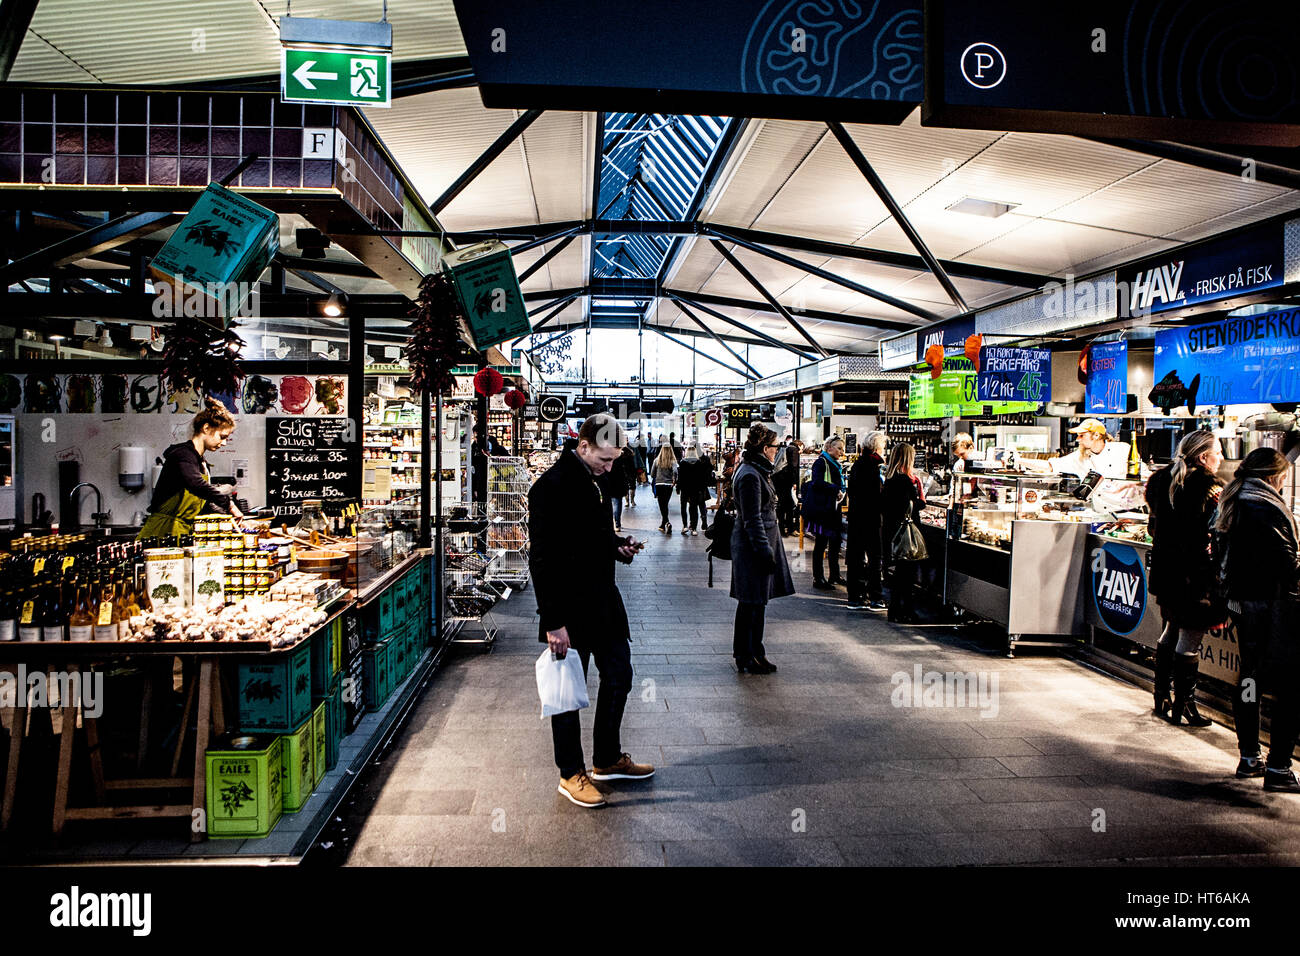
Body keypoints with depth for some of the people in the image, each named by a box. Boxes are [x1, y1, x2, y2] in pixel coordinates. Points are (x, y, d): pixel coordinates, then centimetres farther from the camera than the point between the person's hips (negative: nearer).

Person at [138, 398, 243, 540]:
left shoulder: (202, 464, 20)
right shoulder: (183, 454, -10)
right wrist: (229, 504, -28)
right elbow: (196, 485, -31)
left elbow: (203, 506, 21)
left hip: (183, 533, 9)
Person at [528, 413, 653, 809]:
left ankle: (607, 759, 34)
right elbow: (543, 558, -21)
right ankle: (571, 774, 22)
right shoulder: (552, 486, -18)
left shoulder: (594, 480, 10)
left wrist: (618, 547, 1)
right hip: (570, 609, -9)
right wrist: (553, 621, -22)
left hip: (603, 601, 9)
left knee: (619, 676, 17)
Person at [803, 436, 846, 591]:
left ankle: (835, 575, 23)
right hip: (822, 507, -9)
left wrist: (841, 492, 8)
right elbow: (817, 482, -24)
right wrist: (836, 490, -19)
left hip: (833, 508, 9)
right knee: (822, 542, -4)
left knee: (835, 540, 13)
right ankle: (818, 579, 2)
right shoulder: (821, 462, -9)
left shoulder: (834, 464, 20)